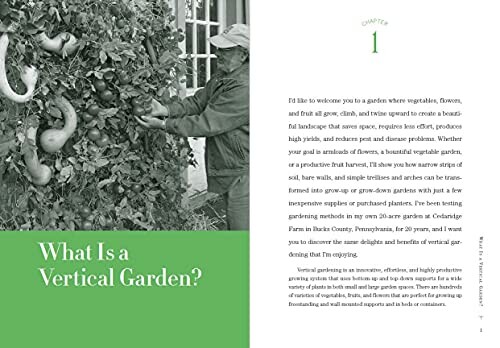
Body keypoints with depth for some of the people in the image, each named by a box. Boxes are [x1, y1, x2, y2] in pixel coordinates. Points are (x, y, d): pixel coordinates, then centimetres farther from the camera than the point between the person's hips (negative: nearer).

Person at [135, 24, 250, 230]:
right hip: (227, 170, 10)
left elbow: (207, 123, -25)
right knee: (234, 228, 21)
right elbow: (197, 102, 6)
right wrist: (166, 109, -11)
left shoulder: (244, 89, -26)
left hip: (241, 172, -10)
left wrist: (164, 125, -20)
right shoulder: (223, 76, 8)